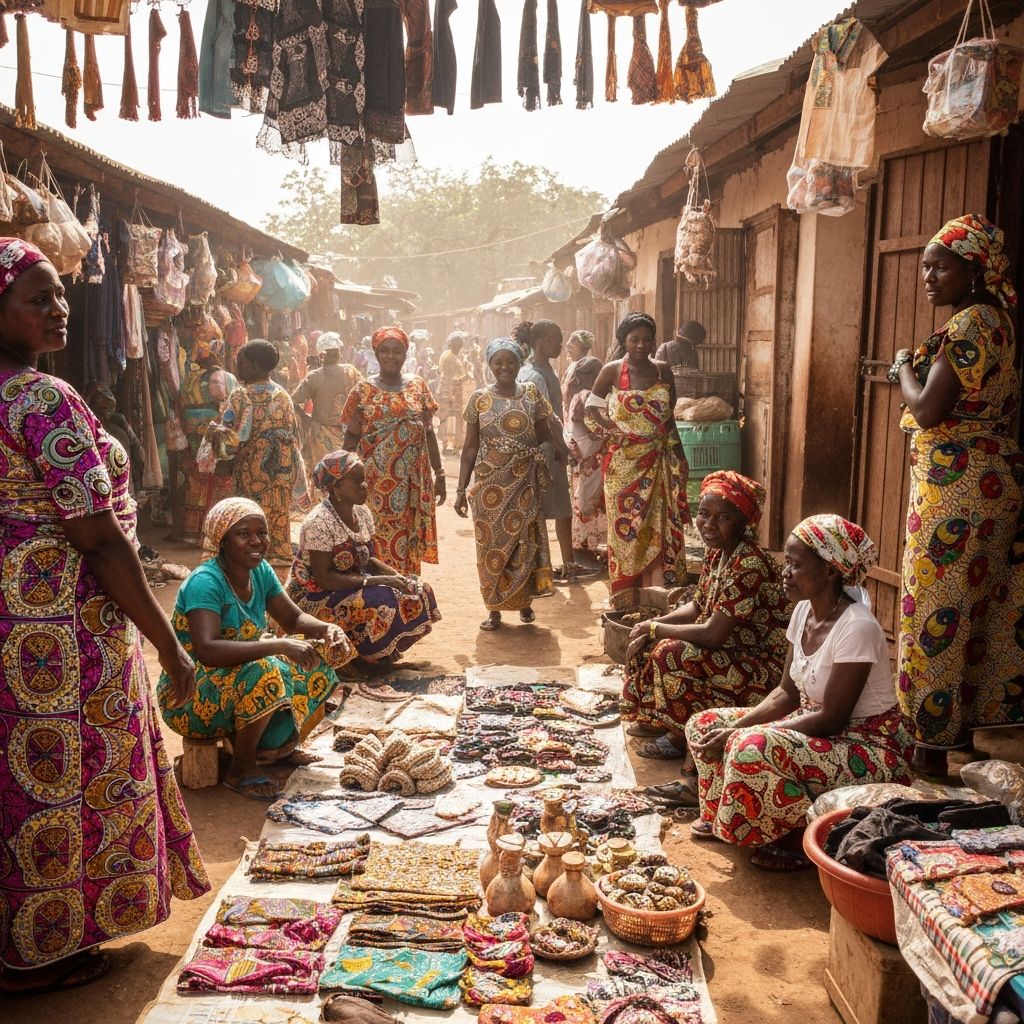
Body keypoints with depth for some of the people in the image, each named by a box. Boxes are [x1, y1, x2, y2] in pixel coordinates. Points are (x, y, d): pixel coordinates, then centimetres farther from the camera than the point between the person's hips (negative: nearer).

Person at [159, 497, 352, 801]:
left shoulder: (260, 571, -1)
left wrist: (328, 629, -15)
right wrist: (279, 645, -43)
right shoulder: (205, 581, -25)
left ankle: (279, 745, 9)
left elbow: (294, 619, 7)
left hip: (238, 684, 8)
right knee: (263, 671, -34)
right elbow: (207, 650, -38)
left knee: (317, 661, -2)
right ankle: (242, 768, -15)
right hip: (189, 697, -8)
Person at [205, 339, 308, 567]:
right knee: (279, 524, 13)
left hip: (252, 475, -5)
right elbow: (294, 438, 8)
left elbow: (230, 440, -16)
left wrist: (214, 429, 3)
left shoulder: (240, 397, -14)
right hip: (283, 475, 5)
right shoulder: (283, 395, 4)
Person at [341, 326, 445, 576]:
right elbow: (351, 438, 2)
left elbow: (429, 433, 10)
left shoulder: (418, 386, 7)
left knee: (410, 543, 5)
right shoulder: (364, 390, 1)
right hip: (376, 479, -2)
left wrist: (439, 474, 8)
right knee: (377, 540, -3)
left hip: (414, 479, 2)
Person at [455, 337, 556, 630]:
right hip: (489, 485, 0)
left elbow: (545, 437, 6)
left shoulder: (532, 394, 2)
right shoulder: (479, 399, 1)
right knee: (491, 544, 4)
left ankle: (525, 601, 24)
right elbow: (470, 447, 3)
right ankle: (494, 608, 16)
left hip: (524, 483, 0)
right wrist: (461, 489, 0)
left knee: (524, 541, 6)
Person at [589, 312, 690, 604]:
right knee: (626, 528, 3)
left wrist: (680, 456, 11)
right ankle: (625, 597, 13)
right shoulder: (613, 370, -4)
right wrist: (609, 426, -8)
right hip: (624, 461, -2)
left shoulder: (662, 371, 6)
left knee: (658, 529, 0)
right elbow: (592, 403, 8)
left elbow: (669, 417, 13)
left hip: (658, 461, 3)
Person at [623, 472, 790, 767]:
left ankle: (681, 738, -3)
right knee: (647, 642, 6)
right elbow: (697, 607, 13)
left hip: (764, 670, -10)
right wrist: (653, 623, -5)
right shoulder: (717, 553, 1)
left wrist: (655, 629, -16)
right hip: (732, 651, 10)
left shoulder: (749, 564, -27)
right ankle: (655, 721, 21)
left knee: (671, 655, -25)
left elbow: (713, 634, -28)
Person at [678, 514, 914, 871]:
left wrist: (739, 734, -25)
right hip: (813, 724, 9)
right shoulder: (804, 610, 0)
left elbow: (831, 719, -26)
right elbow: (787, 693, 6)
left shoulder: (857, 628, -26)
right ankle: (723, 817, 16)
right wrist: (739, 726, -12)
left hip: (867, 747, -9)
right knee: (706, 725, -1)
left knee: (755, 748, -32)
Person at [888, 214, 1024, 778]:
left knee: (936, 611, -5)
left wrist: (904, 367, -4)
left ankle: (931, 749, 3)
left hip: (958, 482, -11)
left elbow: (928, 410, -21)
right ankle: (968, 718, 30)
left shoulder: (970, 323, -16)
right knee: (978, 605, 17)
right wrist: (915, 374, 13)